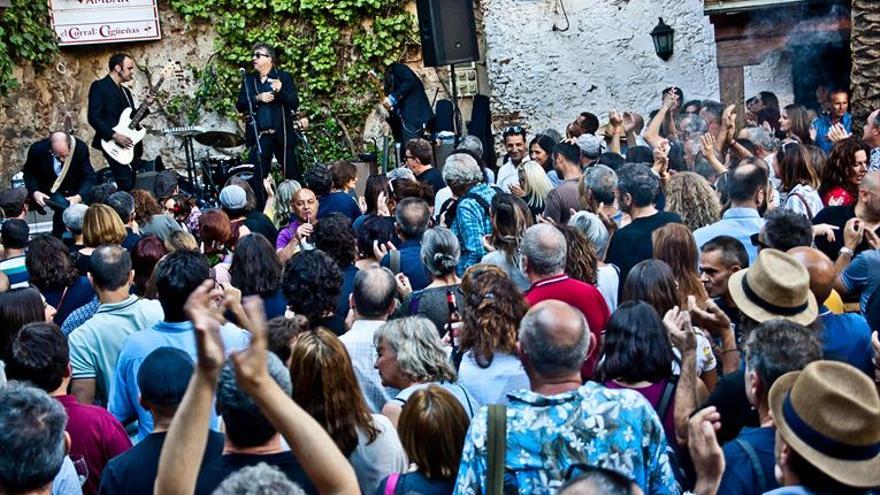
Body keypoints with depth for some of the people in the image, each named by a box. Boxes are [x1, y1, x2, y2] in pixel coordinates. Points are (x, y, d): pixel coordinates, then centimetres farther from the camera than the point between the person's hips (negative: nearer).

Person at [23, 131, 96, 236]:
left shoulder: (81, 148, -20)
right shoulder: (38, 149, -20)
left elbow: (88, 177, -15)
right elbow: (28, 173, -2)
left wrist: (78, 197, -34)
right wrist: (34, 192, -20)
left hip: (74, 191, 2)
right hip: (49, 191, -2)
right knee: (63, 206, -30)